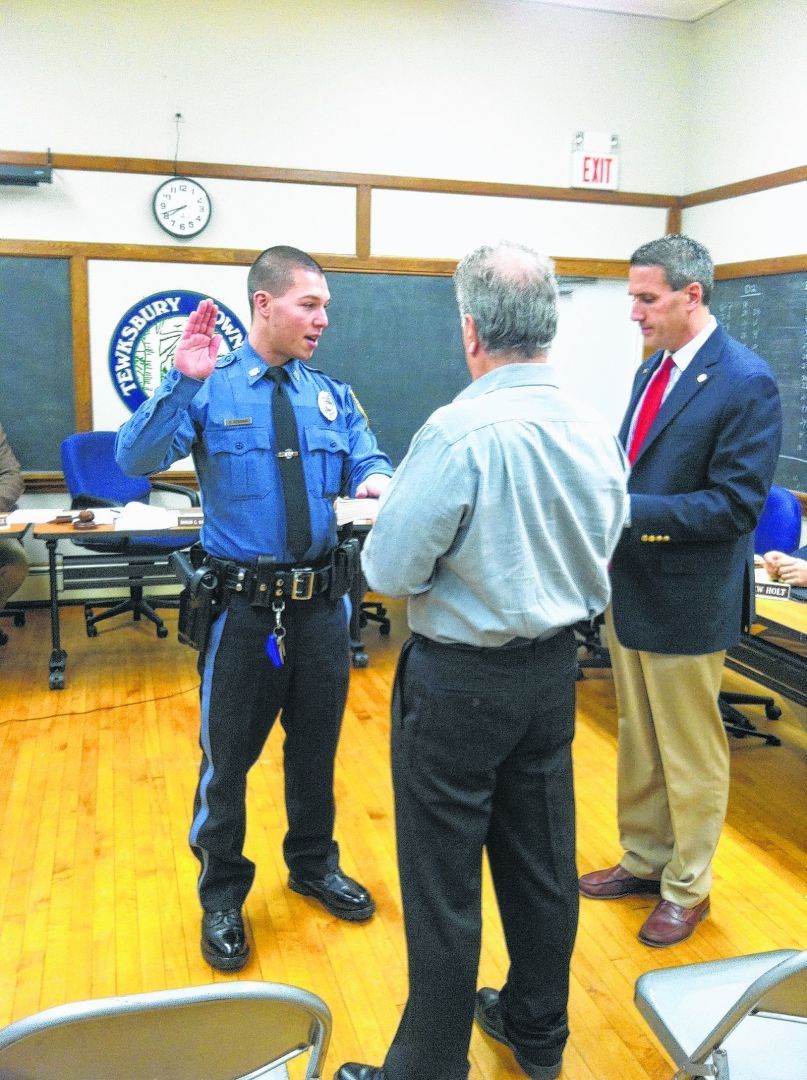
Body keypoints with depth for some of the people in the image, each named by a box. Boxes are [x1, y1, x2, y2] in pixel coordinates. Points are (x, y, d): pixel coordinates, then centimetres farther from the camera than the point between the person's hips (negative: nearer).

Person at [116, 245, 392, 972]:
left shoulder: (333, 397, 6)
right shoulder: (210, 390, -7)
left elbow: (370, 463, 1)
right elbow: (135, 460, -18)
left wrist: (374, 481, -23)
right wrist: (181, 382, -31)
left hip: (320, 603, 4)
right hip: (243, 606, -4)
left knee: (317, 746, 19)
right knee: (228, 755, 10)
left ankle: (314, 865, 44)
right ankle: (222, 895, 33)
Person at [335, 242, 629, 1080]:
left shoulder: (459, 432, -22)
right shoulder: (596, 433, 0)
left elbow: (389, 571, -19)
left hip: (460, 680, -7)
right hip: (554, 668, 7)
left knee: (442, 884, 8)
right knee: (542, 861, 20)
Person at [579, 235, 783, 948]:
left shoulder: (746, 381, -16)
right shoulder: (651, 372, 9)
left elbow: (737, 505, -21)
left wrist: (628, 509, -25)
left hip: (687, 601, -8)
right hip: (629, 589, 8)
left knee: (690, 754, 10)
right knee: (638, 742, 20)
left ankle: (687, 888, 29)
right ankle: (644, 861, 39)